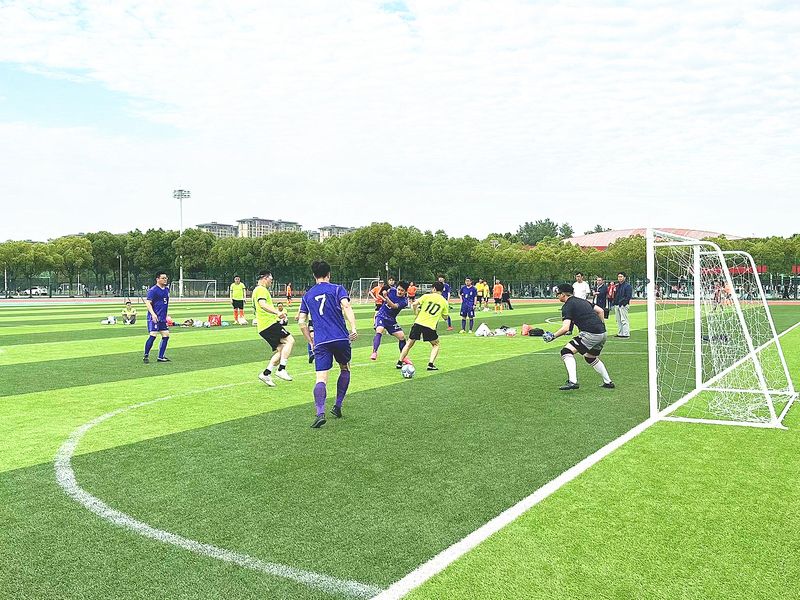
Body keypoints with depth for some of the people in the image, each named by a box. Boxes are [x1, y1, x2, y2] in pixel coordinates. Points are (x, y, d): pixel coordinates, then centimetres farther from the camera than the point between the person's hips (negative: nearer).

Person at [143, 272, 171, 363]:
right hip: (154, 317, -8)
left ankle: (161, 357, 13)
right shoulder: (153, 290, -10)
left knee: (166, 335, 5)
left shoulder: (167, 289, 14)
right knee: (152, 335, -13)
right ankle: (146, 356, 0)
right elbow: (148, 302, -17)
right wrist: (153, 314, -29)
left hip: (163, 318, 8)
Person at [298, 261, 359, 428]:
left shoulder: (307, 295, 15)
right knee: (345, 368, 24)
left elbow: (301, 322, 12)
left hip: (320, 342, 1)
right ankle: (338, 406, 20)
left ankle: (320, 413, -26)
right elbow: (346, 306, -12)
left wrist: (311, 342, 21)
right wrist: (353, 328, -18)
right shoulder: (337, 289, 7)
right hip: (341, 338, -1)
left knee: (321, 378, -5)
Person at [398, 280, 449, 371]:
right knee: (436, 345, 21)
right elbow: (445, 317, 14)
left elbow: (414, 304, -4)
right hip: (430, 326, -1)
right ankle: (431, 364, 7)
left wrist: (416, 313, 13)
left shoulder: (427, 296, 5)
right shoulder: (444, 302, 7)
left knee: (409, 343, 16)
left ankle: (400, 362, 17)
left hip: (418, 323, 1)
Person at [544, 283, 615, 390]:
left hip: (591, 334, -9)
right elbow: (600, 311, 22)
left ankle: (572, 382, -21)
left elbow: (566, 328, -15)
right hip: (603, 333, 9)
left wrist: (553, 336, -7)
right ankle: (608, 382, 32)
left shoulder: (567, 306, -4)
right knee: (591, 357, 30)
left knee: (566, 351, -7)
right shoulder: (582, 301, 22)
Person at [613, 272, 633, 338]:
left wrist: (622, 302, -20)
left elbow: (629, 296, -12)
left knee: (624, 320, -9)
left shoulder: (627, 285, -5)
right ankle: (620, 333, 18)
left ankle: (626, 334, -7)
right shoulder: (617, 285, 19)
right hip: (616, 305, 8)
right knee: (618, 320, 11)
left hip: (623, 305, -8)